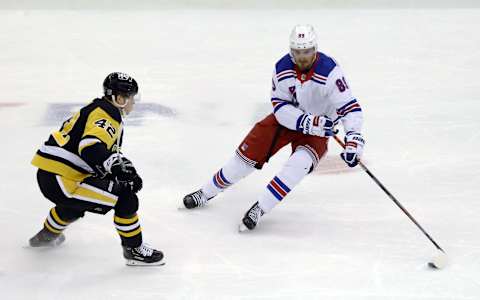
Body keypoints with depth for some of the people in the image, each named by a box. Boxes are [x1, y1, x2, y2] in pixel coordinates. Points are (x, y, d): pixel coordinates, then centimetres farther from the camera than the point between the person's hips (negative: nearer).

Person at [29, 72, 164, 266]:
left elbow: (108, 152, 26)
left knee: (75, 204, 42)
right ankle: (134, 250, -5)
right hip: (58, 180, -11)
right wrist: (121, 168, -29)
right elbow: (91, 148, -31)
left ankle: (47, 235, 61)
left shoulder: (96, 109, 18)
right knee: (125, 196, -13)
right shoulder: (106, 117, -14)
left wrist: (124, 166, 13)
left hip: (48, 176, 11)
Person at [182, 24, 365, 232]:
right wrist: (306, 122, -31)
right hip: (287, 118, 3)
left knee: (300, 162, -31)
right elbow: (280, 106, -15)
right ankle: (206, 193, 20)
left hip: (318, 130, -3)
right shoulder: (282, 68, -16)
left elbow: (349, 107, -28)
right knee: (248, 153, -1)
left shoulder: (329, 71, -27)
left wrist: (354, 137, -42)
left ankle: (260, 208, -23)